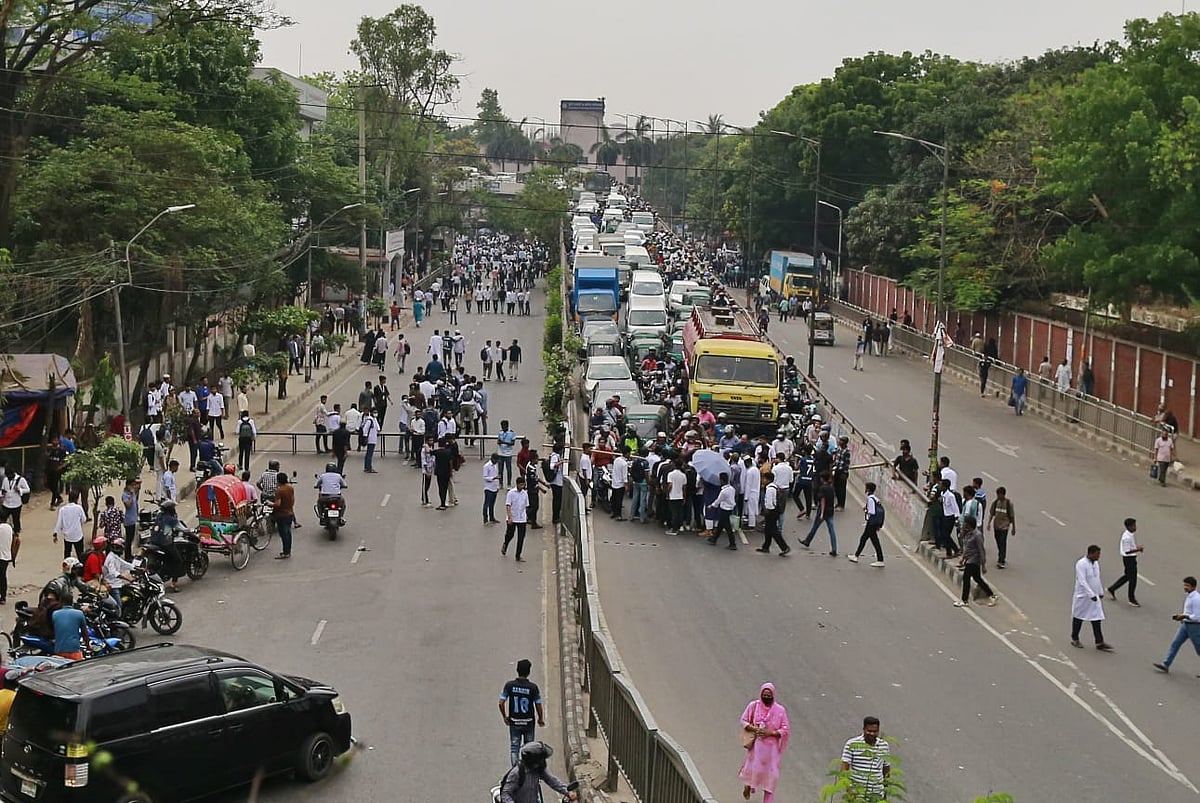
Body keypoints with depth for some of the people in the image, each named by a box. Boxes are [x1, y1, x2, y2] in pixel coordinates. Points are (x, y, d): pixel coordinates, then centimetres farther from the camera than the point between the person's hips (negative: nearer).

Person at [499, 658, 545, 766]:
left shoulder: (509, 685, -10)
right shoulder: (533, 687, -13)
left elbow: (501, 703, -10)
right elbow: (538, 706, -8)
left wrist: (505, 717, 7)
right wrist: (541, 719, 10)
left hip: (514, 722, 1)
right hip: (528, 723, -1)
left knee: (514, 748, 9)